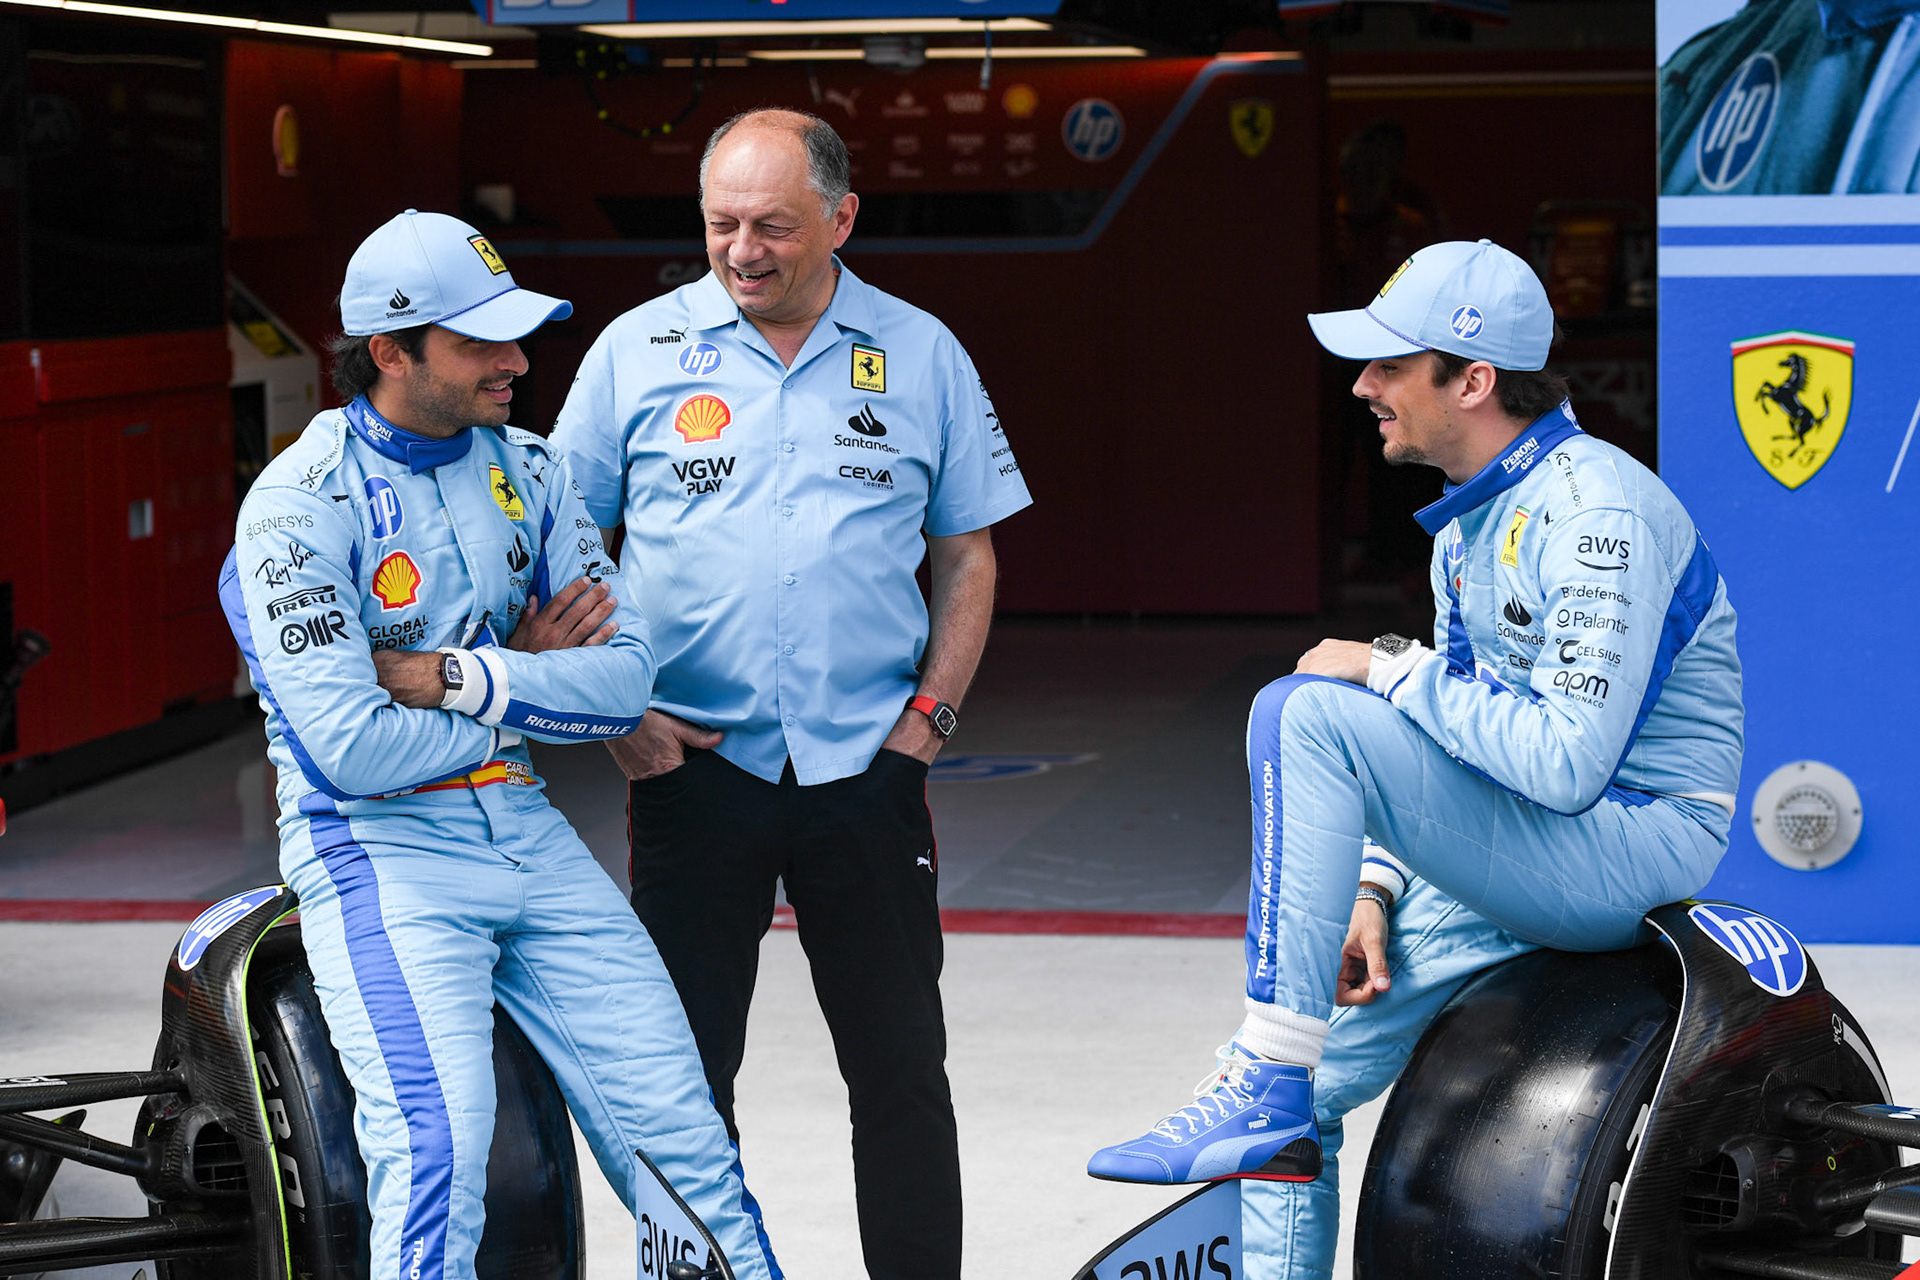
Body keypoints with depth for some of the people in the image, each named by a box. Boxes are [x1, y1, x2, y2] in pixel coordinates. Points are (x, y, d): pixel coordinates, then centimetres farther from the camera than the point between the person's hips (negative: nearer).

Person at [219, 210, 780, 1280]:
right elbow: (354, 748, -20)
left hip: (526, 829, 6)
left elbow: (625, 677, 0)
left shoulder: (529, 471, 8)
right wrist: (524, 683, -7)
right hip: (380, 846, -6)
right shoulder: (300, 507, -11)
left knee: (677, 1124, 2)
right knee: (438, 1153, -22)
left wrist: (447, 676, -13)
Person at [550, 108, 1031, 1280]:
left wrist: (927, 718, 0)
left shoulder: (921, 355, 5)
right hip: (693, 767, 0)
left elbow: (968, 554, 10)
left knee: (902, 1069, 5)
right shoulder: (639, 351, 2)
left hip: (867, 765, 1)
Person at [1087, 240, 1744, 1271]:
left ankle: (1266, 1096, -23)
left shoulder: (1596, 511, -17)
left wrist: (1393, 672, -15)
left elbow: (1566, 761, -25)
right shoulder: (1469, 525, 14)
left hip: (1636, 844, -10)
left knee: (1305, 714, -24)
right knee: (1288, 1089, 2)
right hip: (1520, 870, 10)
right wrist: (1371, 889, 6)